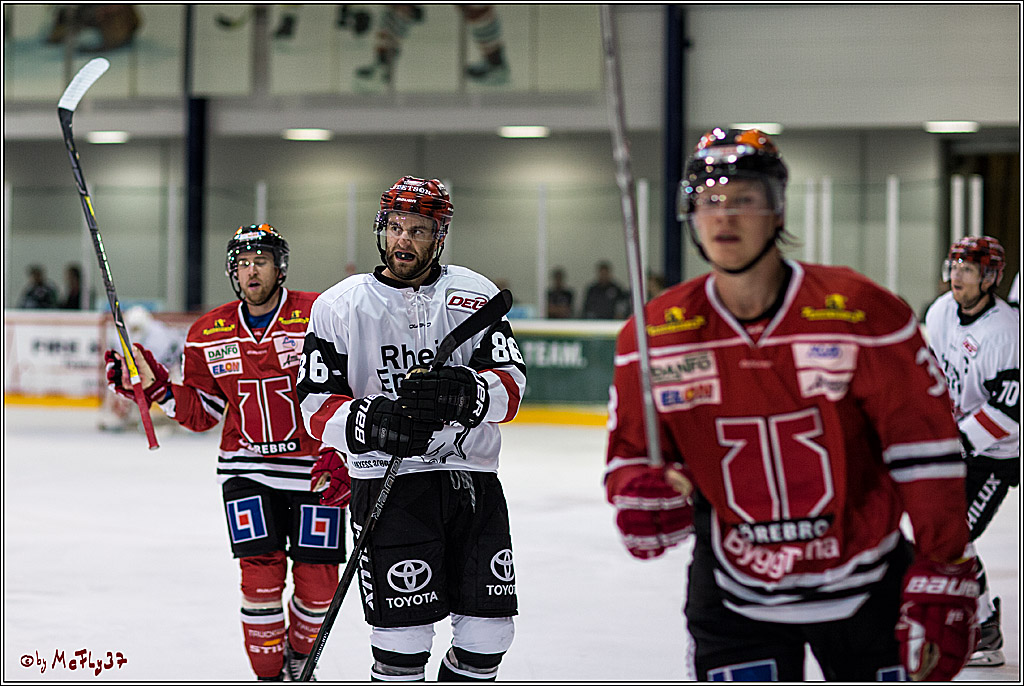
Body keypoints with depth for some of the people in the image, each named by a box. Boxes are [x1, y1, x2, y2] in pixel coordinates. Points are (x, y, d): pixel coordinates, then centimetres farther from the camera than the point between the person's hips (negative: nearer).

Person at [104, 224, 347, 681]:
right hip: (248, 468, 2)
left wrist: (339, 454, -21)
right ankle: (269, 675, 5)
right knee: (262, 575, -10)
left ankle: (299, 664, 29)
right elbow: (201, 414, 9)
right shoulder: (208, 334, 4)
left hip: (315, 468, -2)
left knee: (317, 583, 1)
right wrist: (153, 384, -5)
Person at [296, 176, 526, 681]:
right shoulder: (339, 306, 2)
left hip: (472, 480, 3)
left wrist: (467, 393, -26)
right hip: (388, 482, -3)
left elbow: (511, 384, -4)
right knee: (403, 637, -10)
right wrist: (370, 421, -21)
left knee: (489, 632, 3)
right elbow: (316, 407, -1)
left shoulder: (476, 296, 5)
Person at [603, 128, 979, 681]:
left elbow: (925, 448, -10)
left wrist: (944, 579, -11)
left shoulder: (863, 314, -14)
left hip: (866, 585, 0)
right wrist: (640, 498, -19)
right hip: (734, 591, 1)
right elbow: (632, 450, 5)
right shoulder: (656, 335, -6)